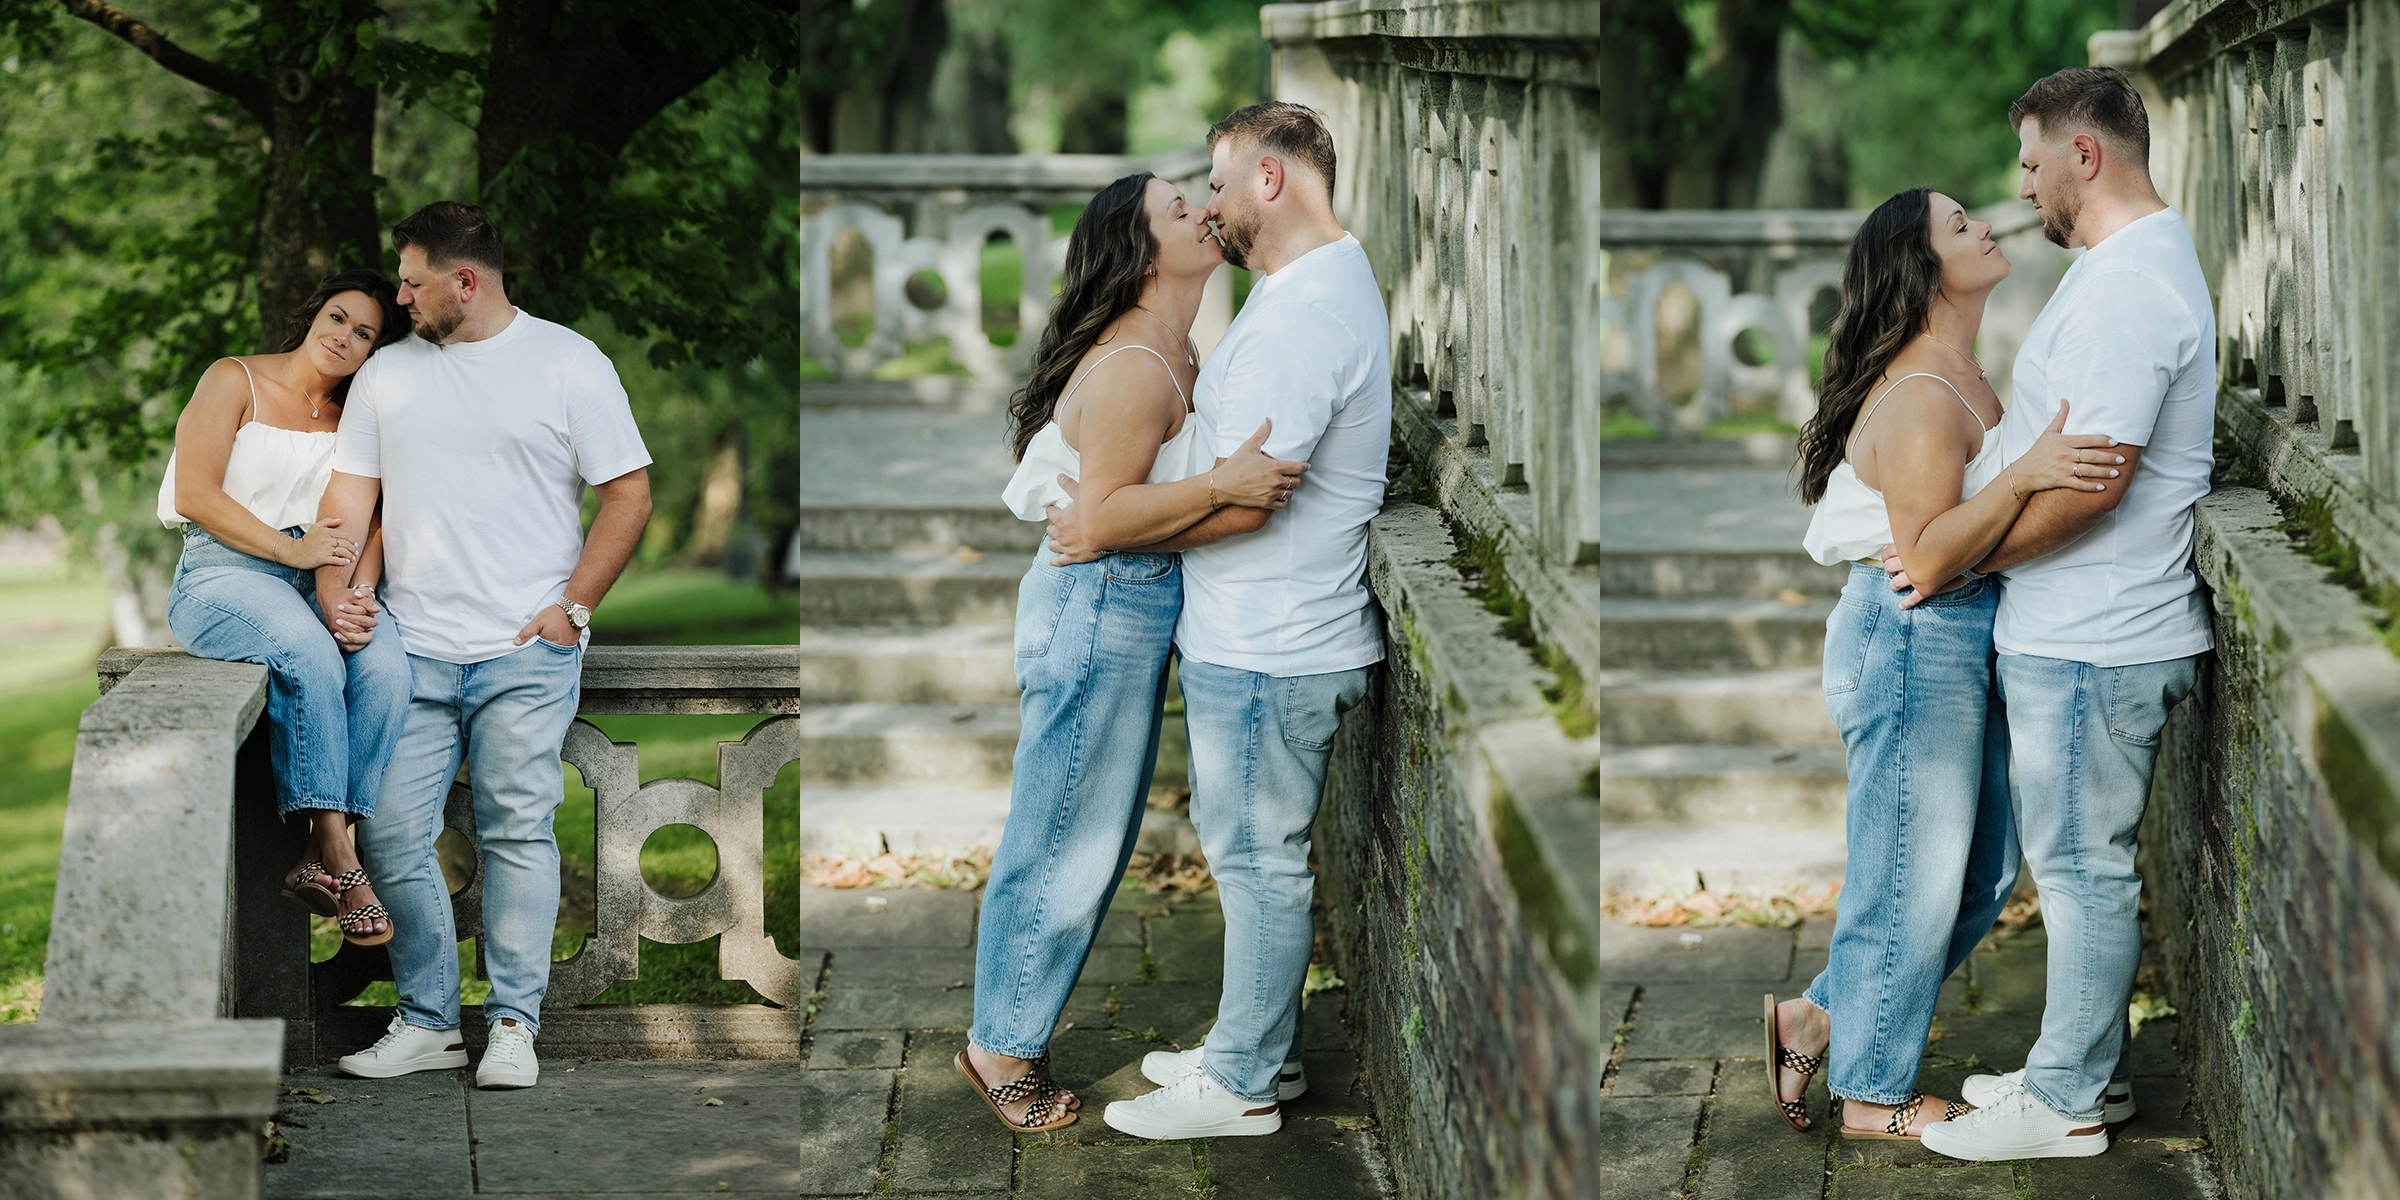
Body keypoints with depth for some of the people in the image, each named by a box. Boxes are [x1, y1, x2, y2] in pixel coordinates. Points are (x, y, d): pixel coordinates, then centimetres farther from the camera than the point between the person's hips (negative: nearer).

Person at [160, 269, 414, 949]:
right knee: (312, 656, -36)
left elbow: (364, 520, 8)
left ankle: (323, 858, -29)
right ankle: (338, 860, -34)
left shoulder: (353, 416, 19)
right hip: (222, 575, -4)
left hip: (316, 584, 4)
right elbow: (196, 495, -7)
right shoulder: (235, 382, 4)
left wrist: (358, 592, -13)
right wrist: (291, 549, -14)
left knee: (386, 666, -29)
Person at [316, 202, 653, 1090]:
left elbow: (628, 495, 0)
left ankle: (514, 1025, 2)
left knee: (519, 833, -4)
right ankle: (427, 1022, 8)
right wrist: (332, 590, -3)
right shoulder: (388, 372, 13)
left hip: (526, 652, -4)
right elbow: (350, 491, 14)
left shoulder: (569, 365, 1)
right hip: (411, 649, 4)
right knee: (392, 833, -2)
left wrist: (574, 608, -6)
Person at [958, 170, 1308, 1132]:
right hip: (1100, 608, -10)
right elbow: (1103, 515, -24)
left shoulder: (1172, 355, 11)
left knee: (1098, 836, 18)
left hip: (1131, 610, 10)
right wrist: (1223, 484, -29)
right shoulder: (1135, 369, -21)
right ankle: (1000, 1047, 11)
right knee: (1066, 842, 0)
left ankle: (1019, 1019, 28)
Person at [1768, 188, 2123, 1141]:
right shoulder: (1919, 399, -19)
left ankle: (1814, 1019, 25)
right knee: (1912, 881, 2)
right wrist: (2025, 474, -33)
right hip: (1913, 647, -10)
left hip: (1961, 650, 10)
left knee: (1981, 872, 15)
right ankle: (1873, 1093, 16)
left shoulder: (1959, 382, 12)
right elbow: (1927, 554, -25)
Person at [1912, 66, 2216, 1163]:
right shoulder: (2147, 261, 16)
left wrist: (1959, 554, -16)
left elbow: (2093, 479, -27)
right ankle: (2090, 1066, 28)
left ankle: (2066, 1104, 5)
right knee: (2084, 864, 18)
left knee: (2084, 869, -2)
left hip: (2092, 648, -11)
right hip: (2085, 632, 11)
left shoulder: (2124, 287, -21)